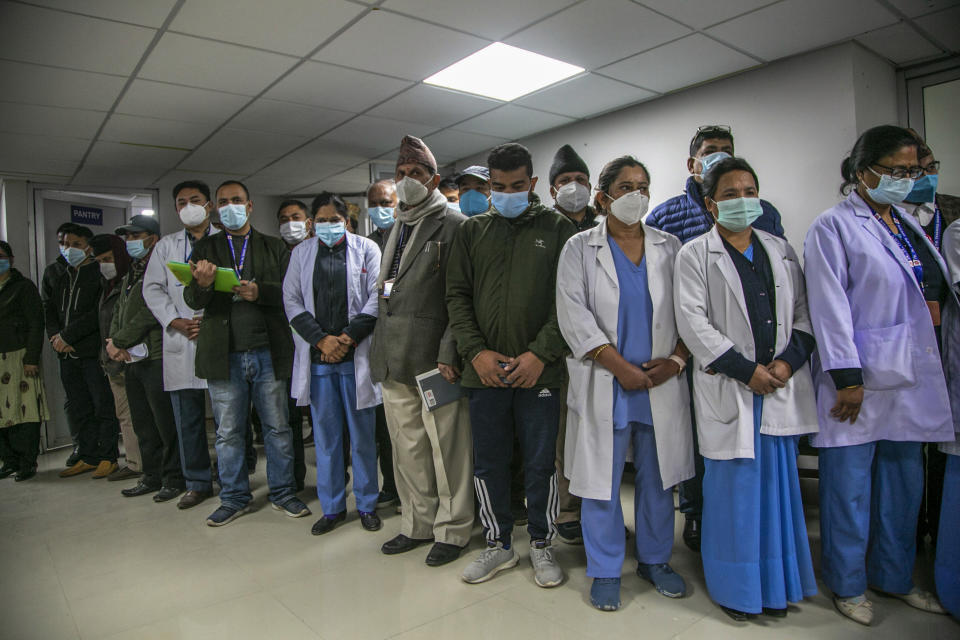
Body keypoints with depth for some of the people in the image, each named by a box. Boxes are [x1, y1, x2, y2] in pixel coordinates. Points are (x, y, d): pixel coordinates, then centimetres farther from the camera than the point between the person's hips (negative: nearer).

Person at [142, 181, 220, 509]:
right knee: (188, 418, 8)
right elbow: (152, 289, 12)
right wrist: (175, 322, -3)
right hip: (180, 341, 4)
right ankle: (197, 483, 19)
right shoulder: (166, 245, 18)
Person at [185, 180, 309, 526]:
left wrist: (259, 292, -20)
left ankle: (283, 493, 22)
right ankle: (234, 498, 25)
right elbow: (191, 299, 1)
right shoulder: (205, 248, 11)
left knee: (278, 428, 7)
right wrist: (202, 284, -22)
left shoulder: (274, 247, 8)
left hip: (268, 352, -1)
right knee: (228, 433, 10)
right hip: (224, 355, 1)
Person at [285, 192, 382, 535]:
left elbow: (377, 298, -3)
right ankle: (332, 507, 22)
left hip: (357, 354, -2)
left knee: (363, 434, 5)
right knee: (325, 435, 9)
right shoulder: (301, 253, 12)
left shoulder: (366, 249, 5)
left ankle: (367, 504, 20)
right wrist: (321, 339, -7)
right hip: (317, 357, 2)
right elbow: (292, 302, 6)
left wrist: (347, 338, -11)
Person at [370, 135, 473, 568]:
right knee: (407, 447, 15)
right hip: (394, 360, 8)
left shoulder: (452, 225, -5)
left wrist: (449, 353, -18)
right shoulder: (395, 230, 20)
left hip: (434, 357, -7)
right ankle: (418, 524, 30)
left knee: (447, 447, 2)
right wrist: (381, 350, 17)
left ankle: (453, 529, 18)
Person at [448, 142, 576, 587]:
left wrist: (540, 354, -12)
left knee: (541, 463, 7)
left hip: (539, 370, -2)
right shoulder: (471, 231, 10)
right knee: (488, 462, 11)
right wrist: (476, 351, -5)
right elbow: (457, 295, 7)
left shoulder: (557, 228, 4)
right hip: (484, 370, 2)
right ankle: (498, 545, 30)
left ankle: (541, 544, 29)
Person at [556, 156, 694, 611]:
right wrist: (620, 367, -14)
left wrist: (677, 359, -10)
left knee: (658, 479, 13)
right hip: (604, 385, -2)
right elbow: (573, 314, -8)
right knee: (602, 481, 4)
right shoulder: (580, 248, 2)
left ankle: (655, 560, 32)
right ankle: (605, 571, 21)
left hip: (662, 384, 3)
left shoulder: (669, 248, 10)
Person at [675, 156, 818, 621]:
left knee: (777, 484, 11)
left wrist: (789, 360, -5)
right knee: (733, 487, 2)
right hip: (728, 388, -4)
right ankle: (733, 587, 19)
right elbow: (693, 322, -10)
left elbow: (803, 313, 12)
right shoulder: (694, 255, -1)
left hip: (781, 386, 5)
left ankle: (775, 584, 27)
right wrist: (747, 370, -14)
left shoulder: (780, 251, 15)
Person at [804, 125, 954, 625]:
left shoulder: (910, 225, 15)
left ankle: (894, 577, 33)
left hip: (913, 377, 8)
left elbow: (938, 289, 27)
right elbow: (829, 307, -14)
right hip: (861, 377, -7)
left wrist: (935, 310, 8)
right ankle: (847, 584, 19)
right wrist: (847, 378, -18)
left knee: (904, 481, 16)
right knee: (850, 485, 2)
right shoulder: (834, 226, -8)